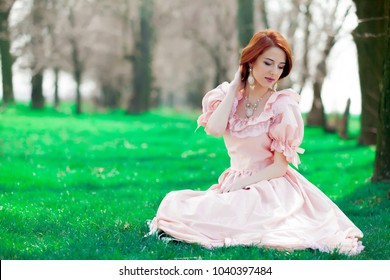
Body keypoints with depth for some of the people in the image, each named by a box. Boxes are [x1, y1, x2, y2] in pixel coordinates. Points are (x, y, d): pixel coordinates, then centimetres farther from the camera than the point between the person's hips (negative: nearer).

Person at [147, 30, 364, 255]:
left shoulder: (282, 105, -7)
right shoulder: (228, 95, 5)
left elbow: (279, 167, -8)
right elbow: (214, 129, -17)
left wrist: (239, 184, -17)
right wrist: (234, 88, -8)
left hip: (270, 189, -5)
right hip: (233, 185, 5)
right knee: (173, 203, -14)